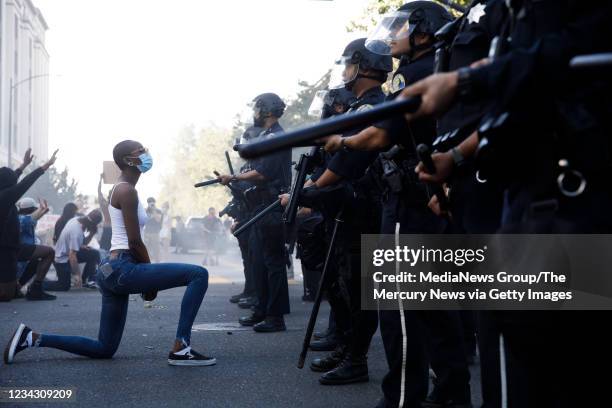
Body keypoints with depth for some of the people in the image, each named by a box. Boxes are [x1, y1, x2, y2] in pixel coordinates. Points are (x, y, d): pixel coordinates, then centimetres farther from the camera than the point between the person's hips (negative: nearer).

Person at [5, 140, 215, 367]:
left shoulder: (120, 189, 21)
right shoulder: (127, 190, -10)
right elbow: (135, 242, -13)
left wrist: (148, 278, 17)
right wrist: (152, 280, -2)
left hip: (112, 271, 10)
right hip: (123, 269, -10)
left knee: (104, 349, 17)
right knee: (198, 275, -15)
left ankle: (32, 338, 16)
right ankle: (181, 349, -15)